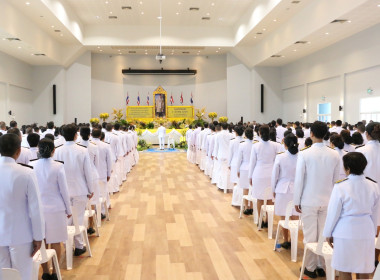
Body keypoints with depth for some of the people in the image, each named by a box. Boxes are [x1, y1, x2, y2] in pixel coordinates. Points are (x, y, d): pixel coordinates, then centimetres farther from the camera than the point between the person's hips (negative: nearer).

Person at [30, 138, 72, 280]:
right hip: (56, 208, -2)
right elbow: (64, 190, -7)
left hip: (38, 208, 2)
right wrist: (68, 210, 5)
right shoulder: (58, 166, -13)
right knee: (56, 242, 9)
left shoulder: (32, 166, -6)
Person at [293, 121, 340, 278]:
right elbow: (336, 180, 4)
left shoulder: (304, 154, -14)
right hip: (328, 201, 3)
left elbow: (299, 180, -10)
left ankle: (310, 268, 17)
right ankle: (322, 267, 22)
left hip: (309, 201, -3)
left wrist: (297, 201, 0)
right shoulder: (334, 155, -4)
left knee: (310, 235, 6)